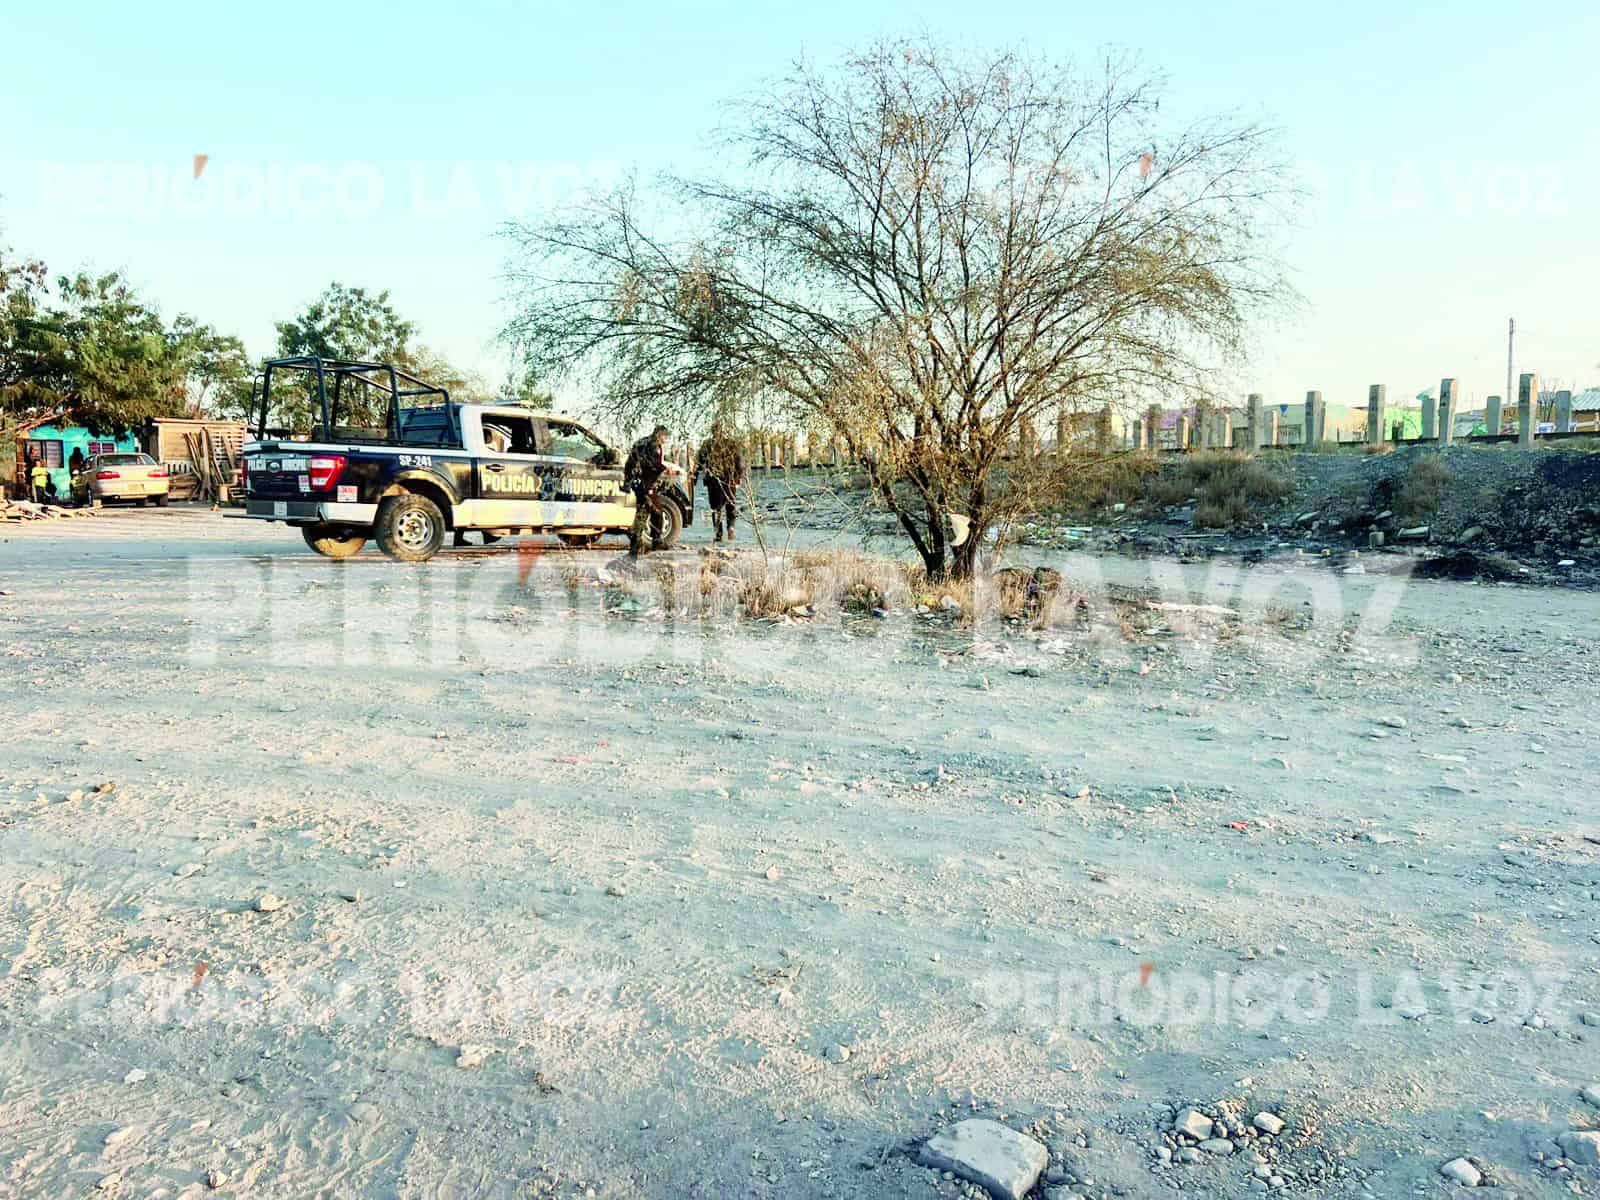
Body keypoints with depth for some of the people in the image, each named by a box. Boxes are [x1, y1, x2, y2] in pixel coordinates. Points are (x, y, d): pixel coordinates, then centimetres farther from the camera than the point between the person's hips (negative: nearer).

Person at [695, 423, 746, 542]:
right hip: (730, 480, 0)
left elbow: (699, 462, 5)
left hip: (713, 479, 0)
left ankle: (718, 534, 2)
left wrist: (695, 474, 14)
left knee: (716, 507, 5)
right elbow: (740, 460, 0)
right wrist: (741, 476, 3)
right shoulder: (733, 444, 3)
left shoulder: (707, 444, 3)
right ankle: (731, 528, -3)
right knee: (731, 506, 13)